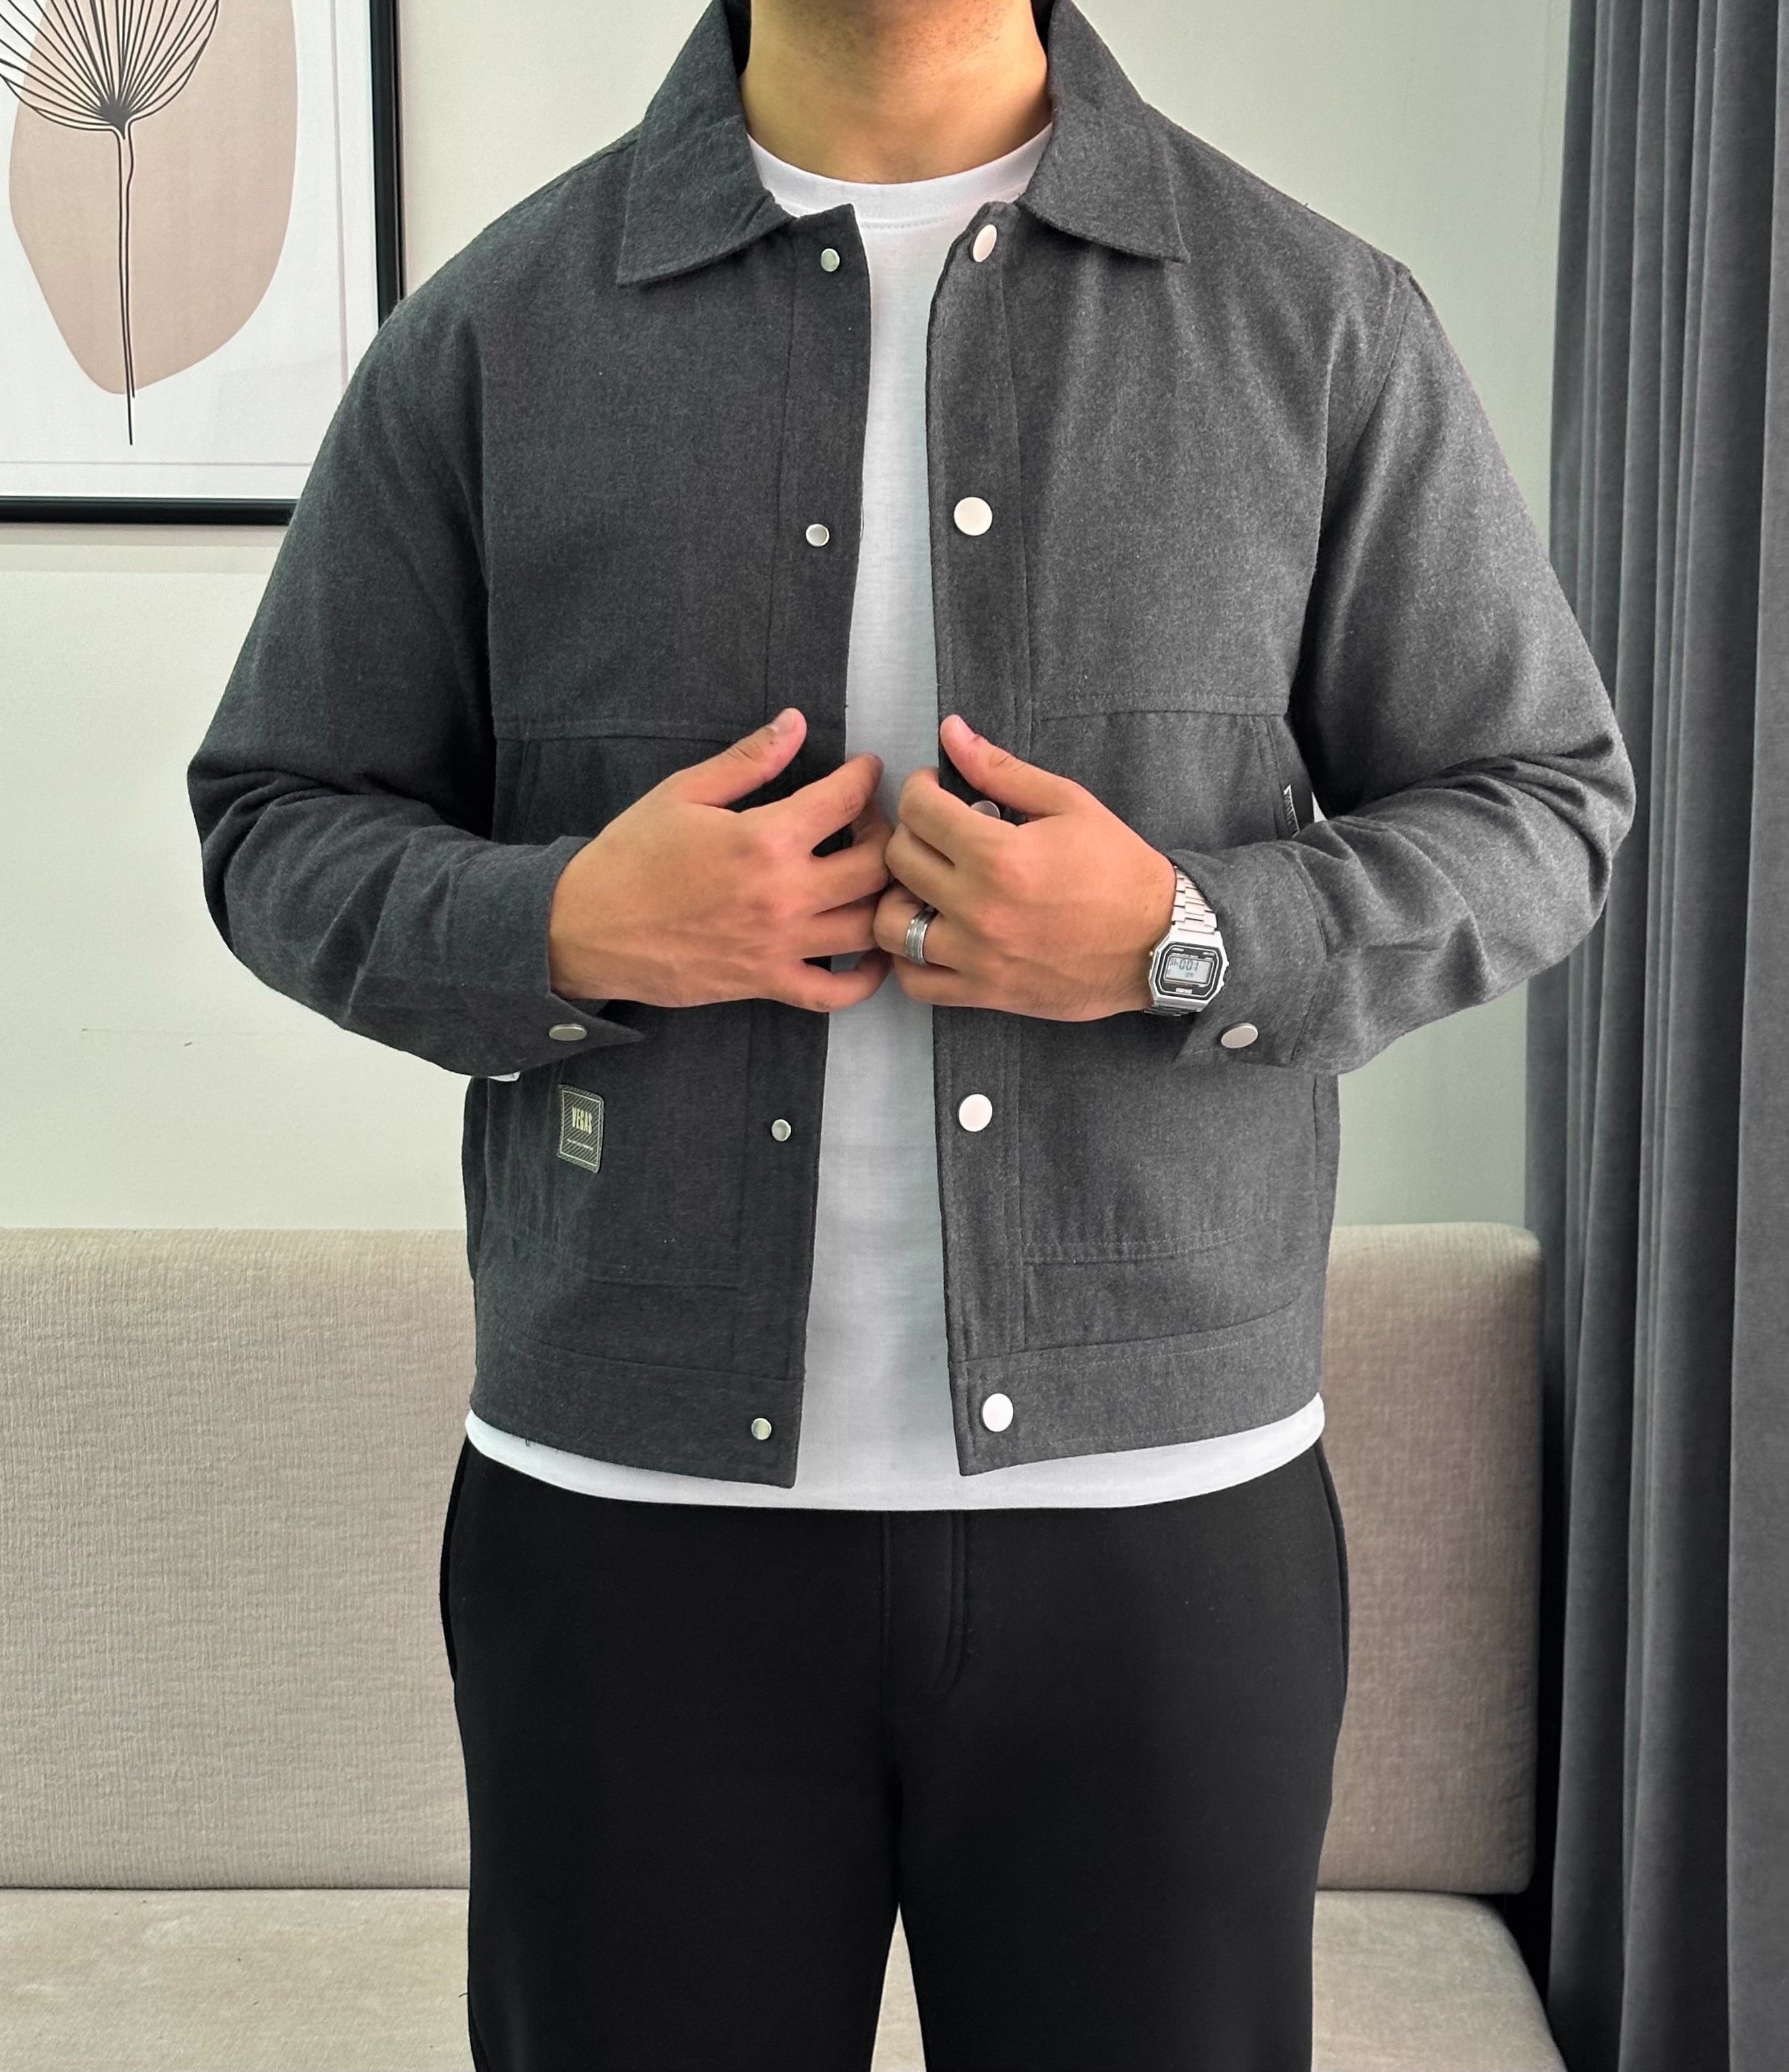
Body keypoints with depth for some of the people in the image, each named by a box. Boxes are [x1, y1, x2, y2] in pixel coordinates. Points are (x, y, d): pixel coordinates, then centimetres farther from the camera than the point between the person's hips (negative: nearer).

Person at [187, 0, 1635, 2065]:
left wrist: (1186, 944, -12)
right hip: (632, 1509, 1)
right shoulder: (494, 331, 3)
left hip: (1161, 1504, 1)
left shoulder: (1323, 320, 3)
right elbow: (278, 819, 8)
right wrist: (563, 928, -13)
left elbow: (1540, 804, 6)